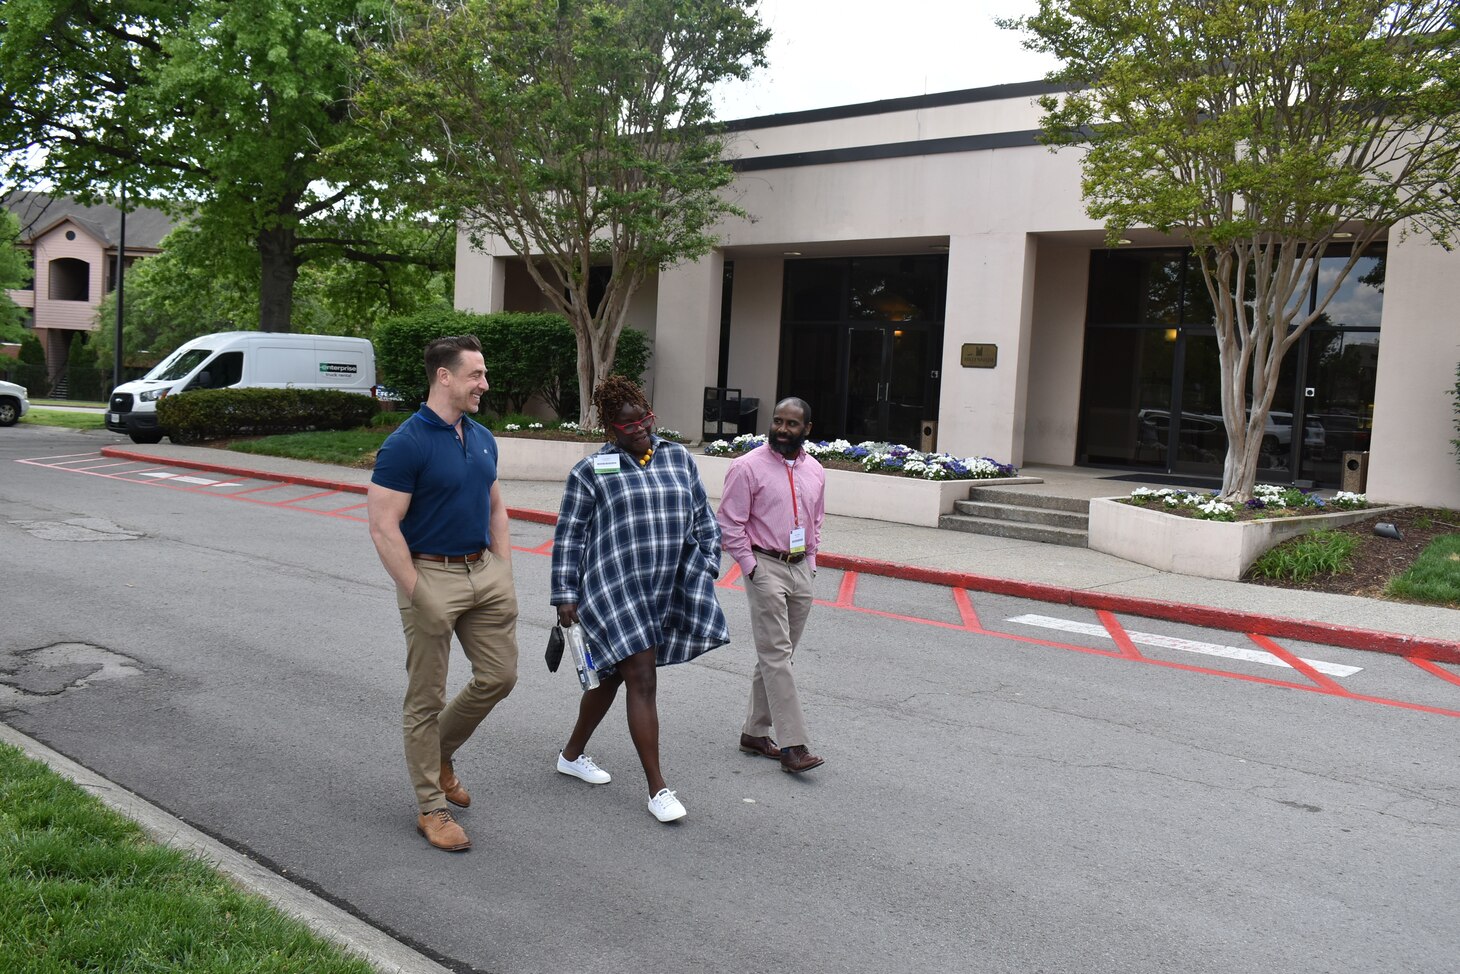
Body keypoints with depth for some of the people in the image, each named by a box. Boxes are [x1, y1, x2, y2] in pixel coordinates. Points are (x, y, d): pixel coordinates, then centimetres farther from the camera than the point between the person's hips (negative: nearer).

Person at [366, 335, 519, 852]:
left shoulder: (482, 439, 9)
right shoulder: (406, 444, -15)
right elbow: (383, 526, -17)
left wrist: (504, 573, 10)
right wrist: (419, 597, -18)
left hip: (484, 572, 7)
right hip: (432, 575, -7)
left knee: (499, 675, 12)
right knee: (426, 697, 4)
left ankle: (439, 752, 36)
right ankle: (431, 807, 18)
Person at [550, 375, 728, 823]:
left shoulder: (679, 459, 10)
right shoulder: (591, 471, -1)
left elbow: (704, 522, 15)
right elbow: (568, 538, -1)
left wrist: (704, 573, 7)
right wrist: (566, 596, -5)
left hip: (664, 595, 5)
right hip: (613, 592, -5)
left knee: (613, 675, 16)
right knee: (642, 681, -8)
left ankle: (572, 754, 37)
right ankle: (657, 789, 1)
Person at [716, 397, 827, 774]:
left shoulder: (815, 471, 10)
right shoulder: (748, 467, -8)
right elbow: (730, 523, -8)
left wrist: (810, 562, 13)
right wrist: (751, 567, -12)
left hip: (801, 570, 6)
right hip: (765, 567, -6)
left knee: (778, 655, 11)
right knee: (775, 654, -9)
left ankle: (755, 732, 21)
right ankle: (792, 745, -10)